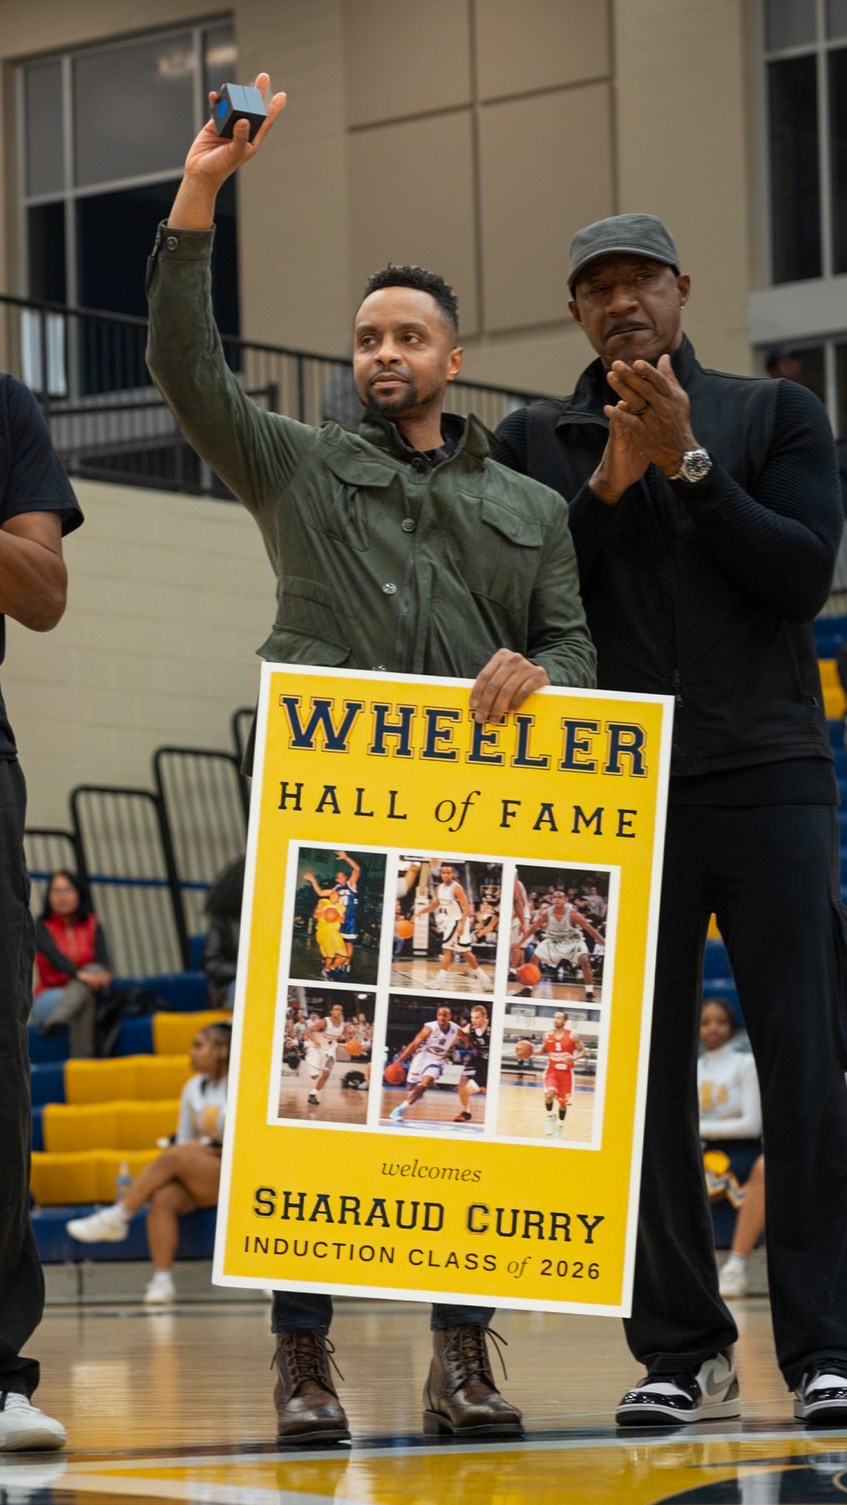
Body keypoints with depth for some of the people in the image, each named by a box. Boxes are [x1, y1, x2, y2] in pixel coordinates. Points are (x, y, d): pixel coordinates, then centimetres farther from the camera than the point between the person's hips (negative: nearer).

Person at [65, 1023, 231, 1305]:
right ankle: (161, 1280, -36)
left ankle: (116, 1218, -21)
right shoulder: (194, 1087, 15)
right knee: (162, 1198, -28)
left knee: (175, 1157, -30)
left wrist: (207, 1146, -13)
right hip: (195, 1180, 5)